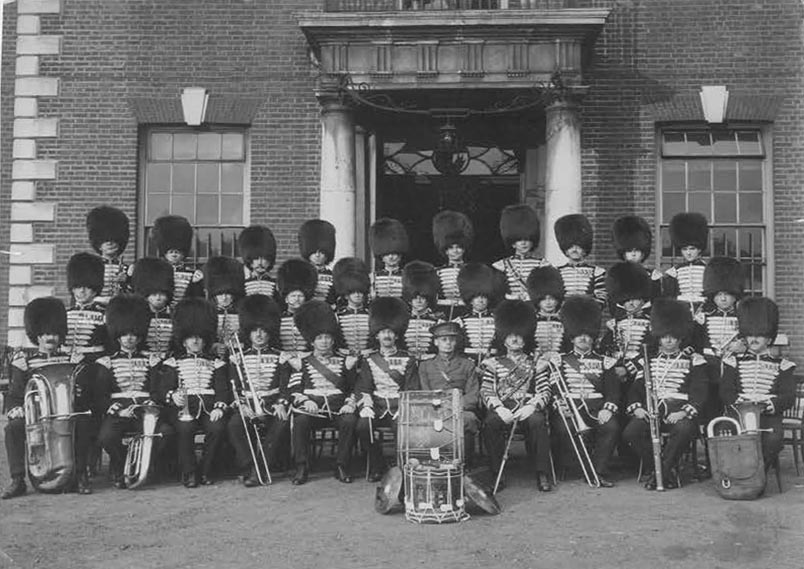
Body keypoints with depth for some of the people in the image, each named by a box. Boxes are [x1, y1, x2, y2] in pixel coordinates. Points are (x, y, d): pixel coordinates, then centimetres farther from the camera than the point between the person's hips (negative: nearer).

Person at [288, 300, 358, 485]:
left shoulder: (343, 361, 18)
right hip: (312, 408, -1)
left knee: (350, 420, -30)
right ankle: (301, 468, -21)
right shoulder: (303, 363, 14)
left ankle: (341, 466, -18)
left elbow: (353, 388, 13)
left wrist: (350, 404, -7)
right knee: (300, 420, -32)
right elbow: (294, 391, 4)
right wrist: (305, 402, -16)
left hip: (338, 408, 1)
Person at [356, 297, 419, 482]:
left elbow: (412, 389, 2)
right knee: (363, 425, -27)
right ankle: (377, 465, -7)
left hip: (400, 406, -1)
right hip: (376, 406, 2)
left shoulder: (408, 360, 7)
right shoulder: (370, 360, 12)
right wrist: (365, 406, -14)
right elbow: (363, 388, 5)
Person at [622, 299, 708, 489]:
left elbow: (699, 392, 0)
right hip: (651, 409, 3)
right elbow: (636, 389, 14)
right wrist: (636, 408, -8)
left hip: (679, 410, -2)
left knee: (684, 429, -37)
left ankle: (661, 472, -17)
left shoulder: (694, 361, 9)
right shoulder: (647, 361, 19)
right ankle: (668, 471, -10)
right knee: (630, 432, -26)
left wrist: (684, 412, -18)